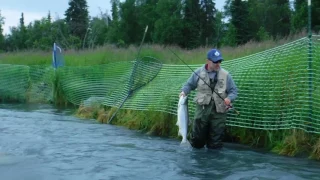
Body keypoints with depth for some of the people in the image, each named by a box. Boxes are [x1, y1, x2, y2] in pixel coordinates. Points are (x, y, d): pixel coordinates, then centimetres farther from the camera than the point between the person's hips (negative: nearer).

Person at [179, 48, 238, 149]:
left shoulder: (225, 75, 3)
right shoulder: (199, 73, 3)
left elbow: (233, 91, 7)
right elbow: (189, 85, 13)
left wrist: (229, 98, -14)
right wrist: (184, 91, -8)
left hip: (218, 112, 0)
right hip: (202, 109, 0)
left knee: (215, 145, 5)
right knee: (197, 138, 3)